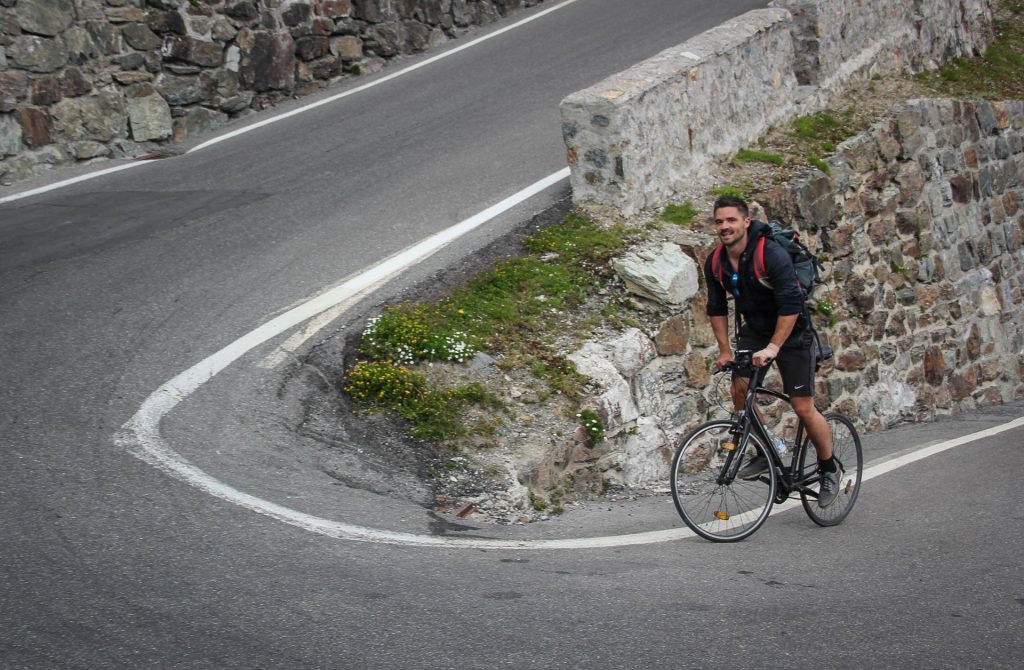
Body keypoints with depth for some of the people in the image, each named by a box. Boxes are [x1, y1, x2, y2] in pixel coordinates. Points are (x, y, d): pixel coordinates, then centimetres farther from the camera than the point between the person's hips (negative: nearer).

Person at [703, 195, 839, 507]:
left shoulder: (772, 255, -27)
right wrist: (725, 351, -1)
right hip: (754, 331, 6)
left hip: (792, 334, -6)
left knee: (803, 408, -6)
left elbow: (790, 306, -29)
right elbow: (717, 309, 3)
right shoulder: (715, 263, -7)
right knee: (740, 389, -12)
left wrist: (773, 347, -32)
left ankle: (829, 470, 13)